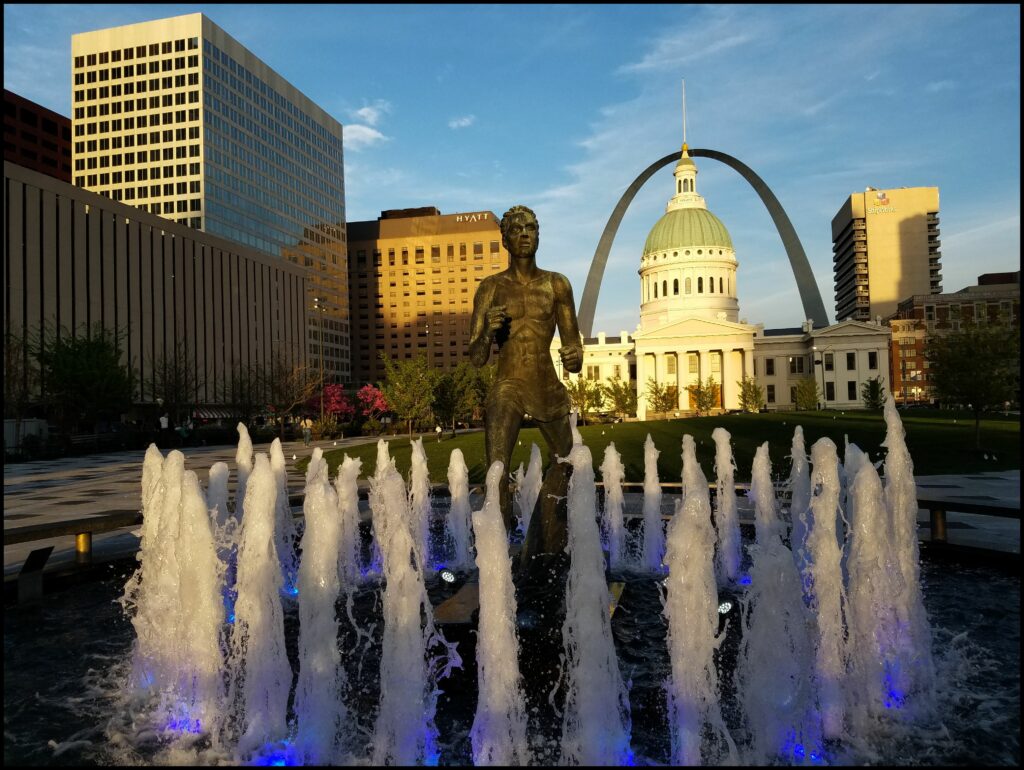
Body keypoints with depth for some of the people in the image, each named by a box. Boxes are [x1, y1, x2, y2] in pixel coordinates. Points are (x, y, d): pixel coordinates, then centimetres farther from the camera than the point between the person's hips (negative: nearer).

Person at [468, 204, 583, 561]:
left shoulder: (557, 285, 6)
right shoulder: (492, 287, 0)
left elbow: (573, 341, 9)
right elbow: (476, 359, -1)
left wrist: (574, 357, -14)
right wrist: (488, 331, -22)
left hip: (549, 389, 4)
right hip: (507, 389, -3)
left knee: (567, 460, 17)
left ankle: (545, 542, 40)